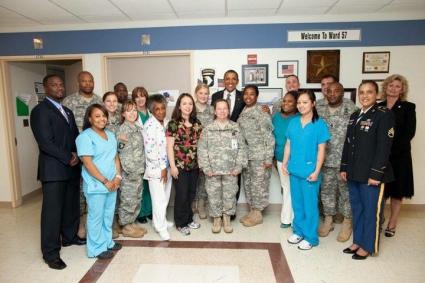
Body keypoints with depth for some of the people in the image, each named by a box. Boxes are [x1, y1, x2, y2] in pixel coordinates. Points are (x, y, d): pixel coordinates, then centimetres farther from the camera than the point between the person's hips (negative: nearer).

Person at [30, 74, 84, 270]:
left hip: (72, 168, 7)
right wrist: (68, 158, -12)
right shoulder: (40, 111, -9)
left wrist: (76, 155, -4)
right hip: (53, 170, -7)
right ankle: (50, 253, 13)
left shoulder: (67, 111, 17)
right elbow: (46, 143, -17)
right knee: (52, 211, 1)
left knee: (72, 206, 16)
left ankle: (69, 236, 35)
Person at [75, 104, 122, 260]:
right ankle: (97, 248, 21)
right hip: (95, 185, -7)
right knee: (96, 217, 6)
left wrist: (117, 176, -2)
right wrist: (105, 181, -16)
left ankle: (107, 242, 33)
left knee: (108, 215, 17)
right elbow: (88, 163, -17)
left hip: (112, 184, 7)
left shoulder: (111, 135, 10)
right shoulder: (85, 136, -12)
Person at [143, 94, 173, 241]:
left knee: (165, 197, 16)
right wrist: (161, 167, -14)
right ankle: (161, 227, 16)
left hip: (167, 166, 7)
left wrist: (167, 166, 7)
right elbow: (150, 150, -19)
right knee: (159, 199, 2)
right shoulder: (149, 125, -16)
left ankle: (161, 221, 34)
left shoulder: (167, 122, 4)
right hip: (155, 168, -6)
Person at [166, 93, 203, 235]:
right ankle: (180, 223, 21)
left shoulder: (197, 123, 7)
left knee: (191, 194, 14)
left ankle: (189, 219, 33)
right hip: (179, 165, -5)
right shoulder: (173, 123, -8)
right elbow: (169, 146, -10)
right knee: (182, 195, 4)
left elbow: (200, 143, 12)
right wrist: (172, 166, -13)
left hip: (194, 165, 5)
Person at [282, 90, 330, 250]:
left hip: (309, 171, -4)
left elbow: (321, 150, -8)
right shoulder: (293, 122, 5)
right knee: (297, 203, 16)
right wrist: (284, 163, 6)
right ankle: (298, 231, 32)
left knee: (310, 204, 5)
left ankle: (310, 237, 20)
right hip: (294, 170, 5)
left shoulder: (319, 124, -8)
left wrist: (316, 171, -12)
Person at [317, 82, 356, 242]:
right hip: (325, 159, 4)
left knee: (346, 191, 8)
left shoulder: (351, 109, -6)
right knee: (326, 190, 13)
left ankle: (347, 222, 25)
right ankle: (328, 220, 29)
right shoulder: (319, 110, 5)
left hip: (345, 160, -3)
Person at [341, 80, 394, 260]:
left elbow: (384, 147, -15)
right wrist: (344, 168, 10)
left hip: (371, 174, -6)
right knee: (356, 208, 16)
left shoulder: (384, 115, -8)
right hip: (354, 173, 7)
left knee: (371, 210, 6)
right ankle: (357, 241, 30)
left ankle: (367, 246, 21)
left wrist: (376, 174, -18)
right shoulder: (354, 116, 12)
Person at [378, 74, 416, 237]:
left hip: (399, 155, -1)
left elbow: (410, 132, -7)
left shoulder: (408, 107, 0)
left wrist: (393, 149, -17)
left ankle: (392, 224, 21)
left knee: (397, 191, 8)